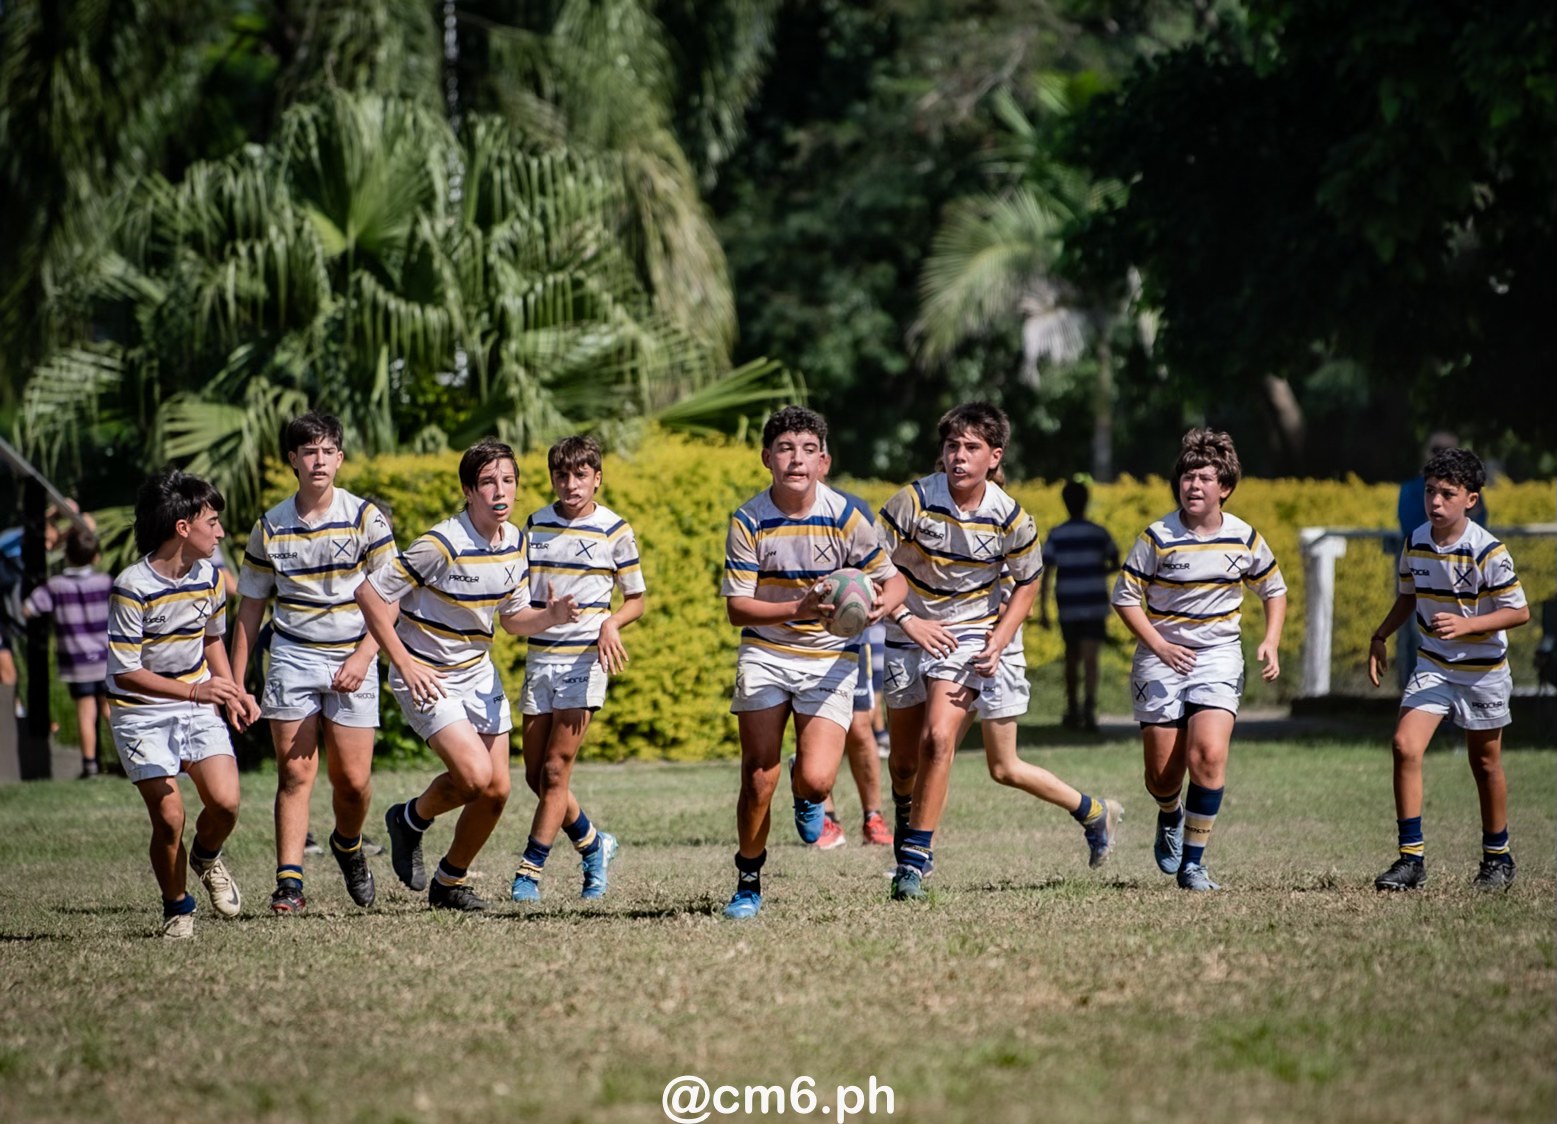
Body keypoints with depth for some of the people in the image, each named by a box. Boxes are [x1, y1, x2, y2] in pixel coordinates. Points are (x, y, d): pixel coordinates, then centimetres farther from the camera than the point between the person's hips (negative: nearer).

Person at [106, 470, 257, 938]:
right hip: (142, 714, -5)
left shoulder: (209, 577, 1)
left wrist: (232, 692, 6)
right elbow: (124, 672, -18)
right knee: (169, 819, -13)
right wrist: (193, 690, -26)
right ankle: (176, 908, 12)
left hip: (198, 707, 5)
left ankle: (206, 858, 19)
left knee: (224, 801, -15)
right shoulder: (132, 588, -19)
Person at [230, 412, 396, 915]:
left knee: (352, 779, -1)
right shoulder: (270, 527, 3)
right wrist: (235, 684, 6)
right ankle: (289, 883, -8)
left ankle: (347, 845, 30)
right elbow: (251, 608, 9)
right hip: (292, 656, 1)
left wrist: (362, 657, -14)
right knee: (294, 771, -7)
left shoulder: (365, 518, -3)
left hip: (352, 661, -1)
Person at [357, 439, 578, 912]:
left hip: (478, 673, 7)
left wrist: (552, 616, -12)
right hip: (428, 678, -7)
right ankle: (411, 819, 10)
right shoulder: (442, 545, -23)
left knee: (497, 791, 2)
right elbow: (369, 593, -20)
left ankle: (450, 882, 23)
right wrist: (405, 664, -21)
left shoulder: (514, 542, 0)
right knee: (474, 776, -21)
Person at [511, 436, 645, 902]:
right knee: (535, 774, 6)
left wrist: (611, 623, -16)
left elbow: (636, 600, 5)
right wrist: (540, 613, -6)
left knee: (555, 771, -9)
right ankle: (593, 845, 28)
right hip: (539, 658, 4)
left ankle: (529, 872, -5)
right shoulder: (535, 526, 8)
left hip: (584, 660, -4)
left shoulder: (614, 531, -2)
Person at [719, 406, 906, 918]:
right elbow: (737, 607, -10)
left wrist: (881, 604, -24)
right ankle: (748, 883, 15)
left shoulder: (846, 517, -10)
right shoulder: (748, 521, -10)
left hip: (830, 659, 0)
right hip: (765, 654, 0)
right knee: (758, 781, -7)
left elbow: (892, 580, 0)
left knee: (815, 779, -15)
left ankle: (808, 801, 25)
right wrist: (800, 609, -26)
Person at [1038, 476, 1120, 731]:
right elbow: (1115, 564, 10)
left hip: (1067, 607, 1)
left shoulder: (1056, 536, -2)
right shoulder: (1099, 534, -1)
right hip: (1095, 605, -1)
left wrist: (1042, 611, -2)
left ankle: (1073, 712, 25)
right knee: (1090, 658, -8)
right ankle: (1089, 707, -27)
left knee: (1072, 658, 16)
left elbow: (1046, 575, -5)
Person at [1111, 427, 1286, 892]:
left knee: (1209, 754, -21)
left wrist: (1270, 643, 0)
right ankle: (1170, 817, 40)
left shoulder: (1244, 539, -1)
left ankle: (1192, 862, -9)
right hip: (1162, 658, -1)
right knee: (1162, 773, 2)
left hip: (1218, 655, 1)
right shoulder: (1158, 537, -9)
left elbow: (1274, 590, 14)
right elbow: (1125, 597, -3)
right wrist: (1160, 646, -14)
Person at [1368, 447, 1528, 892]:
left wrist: (1466, 625, -28)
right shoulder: (1416, 542, -3)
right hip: (1433, 666, 4)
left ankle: (1497, 857, 30)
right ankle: (1411, 859, -12)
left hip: (1482, 671, -4)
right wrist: (1380, 637, 5)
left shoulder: (1488, 552, -19)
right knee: (1405, 746, -15)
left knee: (1485, 763, 10)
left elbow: (1519, 612, -16)